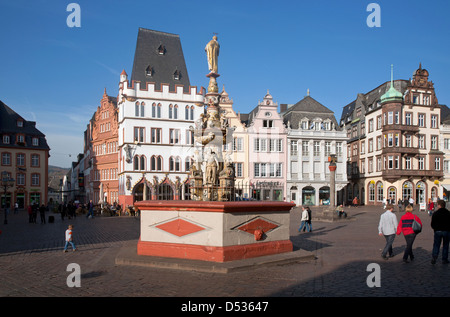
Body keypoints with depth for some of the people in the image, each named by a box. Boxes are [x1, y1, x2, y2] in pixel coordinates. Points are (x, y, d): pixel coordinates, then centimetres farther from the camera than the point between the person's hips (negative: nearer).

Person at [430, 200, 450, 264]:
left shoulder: (435, 213, -5)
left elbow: (432, 224, -1)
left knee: (436, 245, 5)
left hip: (438, 231, -1)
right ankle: (444, 259, 14)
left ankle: (434, 257, -11)